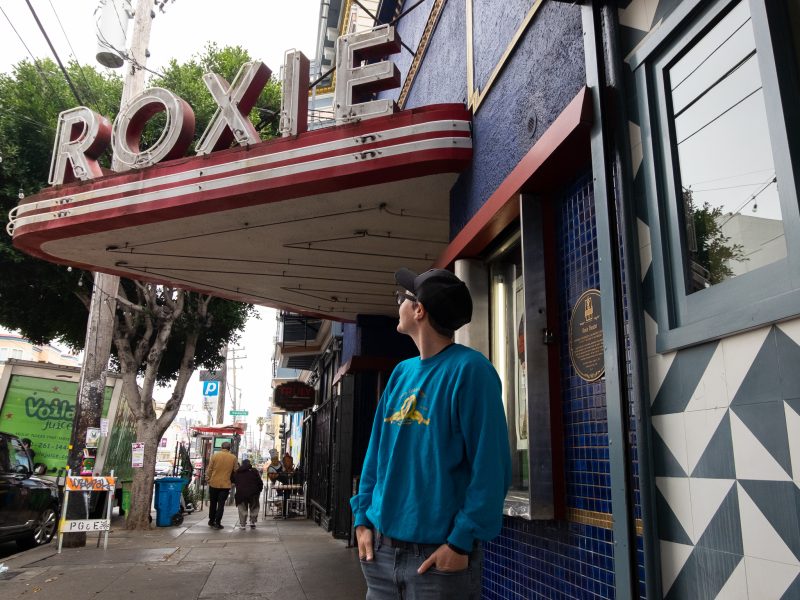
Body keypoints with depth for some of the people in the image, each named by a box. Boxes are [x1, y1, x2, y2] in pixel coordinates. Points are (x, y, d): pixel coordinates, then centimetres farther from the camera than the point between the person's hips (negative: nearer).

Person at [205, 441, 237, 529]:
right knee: (221, 504, 4)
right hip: (225, 484, -1)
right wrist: (233, 480, 21)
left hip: (214, 483, 1)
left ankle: (211, 521, 27)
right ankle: (217, 523, 1)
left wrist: (208, 478, 12)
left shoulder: (215, 455, -4)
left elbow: (209, 469, 0)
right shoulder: (233, 458, -1)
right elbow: (235, 471, 7)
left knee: (213, 503, 16)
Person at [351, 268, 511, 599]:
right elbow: (377, 449, 11)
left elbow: (490, 467, -16)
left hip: (438, 553, -6)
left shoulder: (469, 369, -13)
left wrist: (461, 541, -18)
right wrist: (362, 517, 5)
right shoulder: (401, 372, 7)